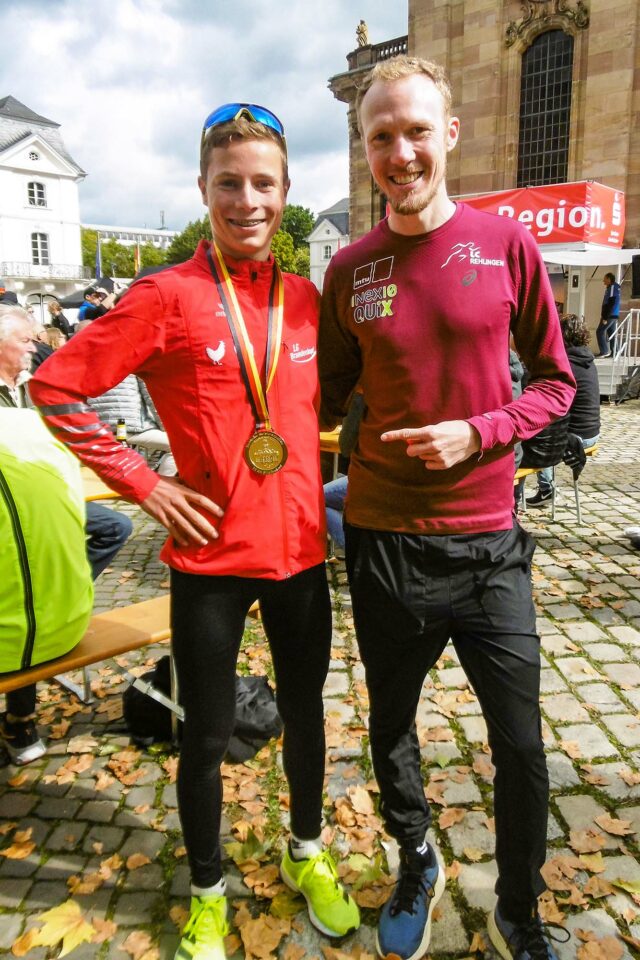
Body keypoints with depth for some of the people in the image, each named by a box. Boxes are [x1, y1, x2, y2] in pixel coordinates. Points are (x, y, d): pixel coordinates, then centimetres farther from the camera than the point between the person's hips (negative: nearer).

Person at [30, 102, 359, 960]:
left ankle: (307, 855, 46)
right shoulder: (167, 296, -10)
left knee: (304, 709, 19)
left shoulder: (306, 298, 4)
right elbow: (55, 387, -8)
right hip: (209, 556, -4)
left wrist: (310, 464, 6)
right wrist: (144, 484, -10)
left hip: (301, 547, 4)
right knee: (208, 736, 12)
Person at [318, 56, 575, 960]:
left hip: (486, 538, -1)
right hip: (383, 539, 2)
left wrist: (477, 432, -14)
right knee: (391, 731, 18)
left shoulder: (505, 244, -2)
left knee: (522, 750, 8)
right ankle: (416, 869, 48)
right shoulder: (349, 269, 2)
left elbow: (555, 381, 2)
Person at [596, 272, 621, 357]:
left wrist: (605, 317, -21)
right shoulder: (615, 287, 18)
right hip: (614, 315, 10)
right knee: (611, 333, 8)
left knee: (600, 331, -9)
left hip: (610, 315, -10)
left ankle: (605, 351, -12)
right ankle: (613, 352, 7)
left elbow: (610, 304, -19)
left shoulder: (612, 287, -13)